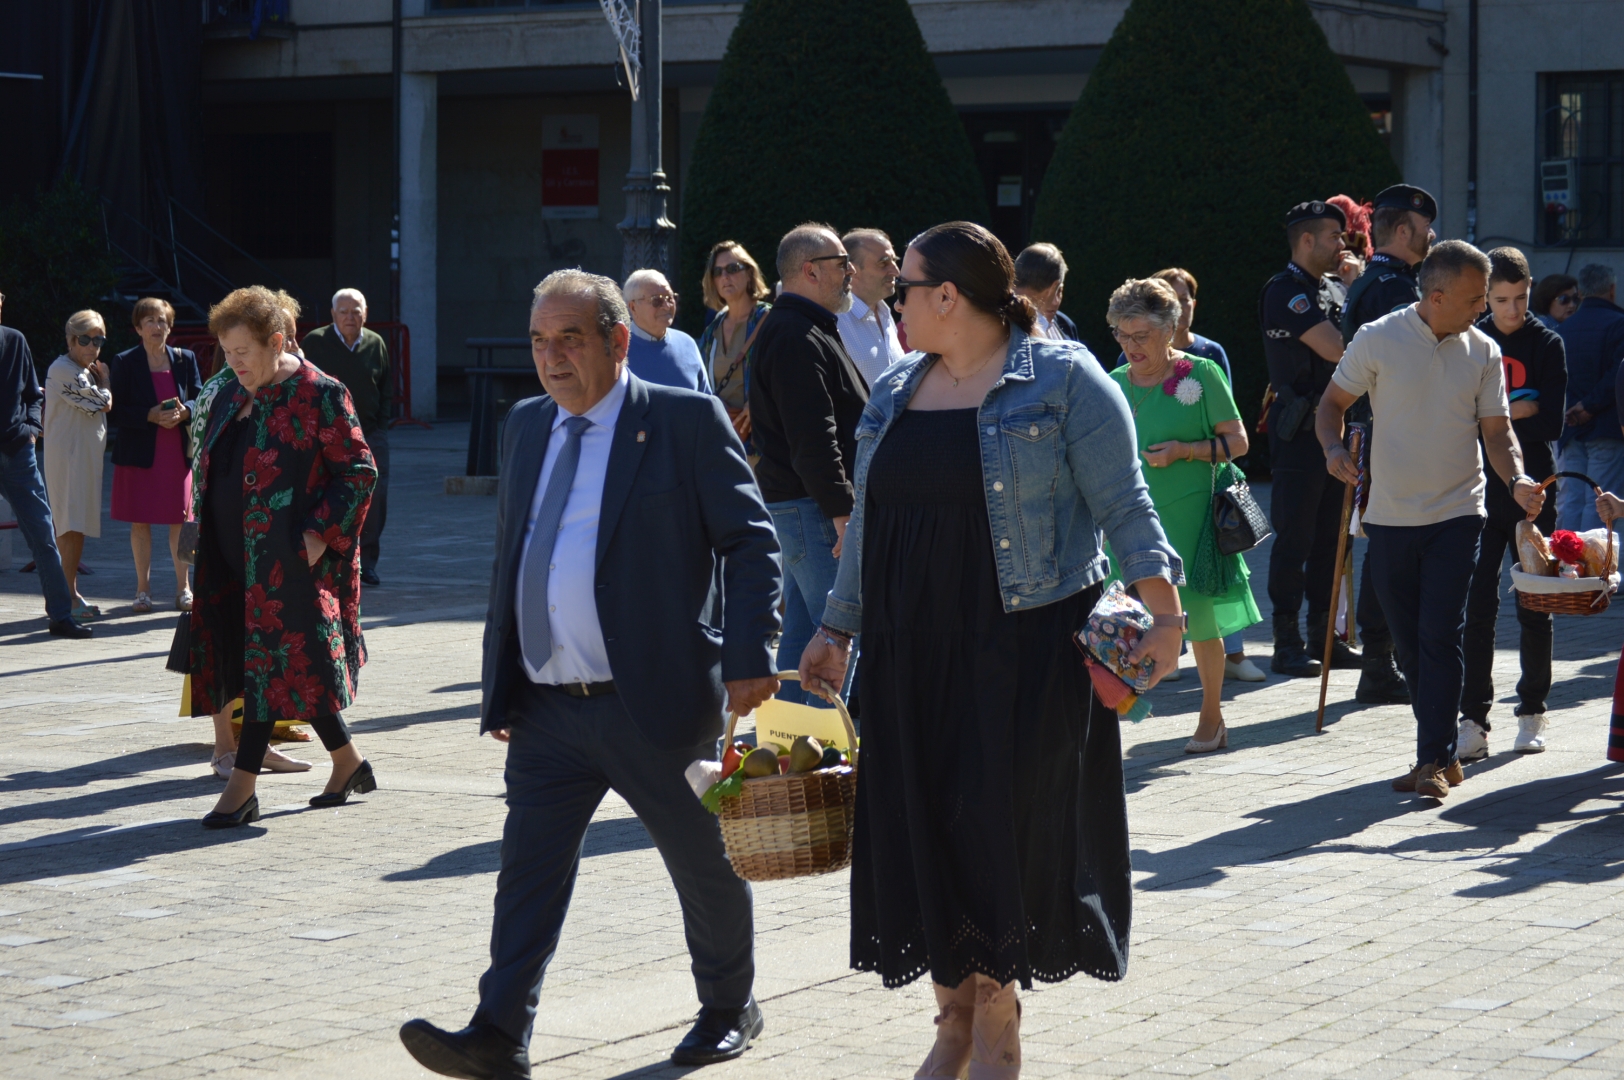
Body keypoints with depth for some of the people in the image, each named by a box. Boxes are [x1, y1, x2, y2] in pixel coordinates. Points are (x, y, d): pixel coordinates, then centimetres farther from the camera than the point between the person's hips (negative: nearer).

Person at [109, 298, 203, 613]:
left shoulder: (185, 359, 8)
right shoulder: (125, 362, 0)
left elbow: (201, 401, 8)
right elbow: (116, 412, -4)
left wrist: (183, 411, -14)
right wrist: (151, 416, -18)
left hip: (179, 453, 2)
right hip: (139, 453, -1)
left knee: (181, 520, 3)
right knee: (140, 521, 2)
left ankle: (183, 587, 12)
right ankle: (143, 588, 11)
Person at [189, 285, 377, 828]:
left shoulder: (319, 394, -9)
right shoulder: (231, 398, 14)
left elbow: (359, 470, -9)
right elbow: (214, 471, 23)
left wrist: (321, 533, -16)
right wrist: (204, 532, 11)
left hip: (291, 560, -7)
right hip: (237, 559, 8)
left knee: (273, 665, -7)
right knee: (292, 668, 10)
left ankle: (241, 789, -5)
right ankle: (349, 763, 24)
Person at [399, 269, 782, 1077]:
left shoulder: (687, 421, -6)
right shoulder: (526, 426, 12)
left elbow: (750, 542, -7)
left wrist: (749, 656, -18)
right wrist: (500, 689, 15)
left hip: (656, 705, -5)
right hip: (547, 709, 5)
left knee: (705, 866, 10)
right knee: (528, 867, -2)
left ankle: (730, 1011, 29)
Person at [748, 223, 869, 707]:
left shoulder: (807, 331, 20)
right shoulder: (797, 339, -16)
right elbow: (812, 438, -23)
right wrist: (841, 511, -25)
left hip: (802, 505, 11)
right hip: (812, 507, -11)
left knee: (802, 633, 14)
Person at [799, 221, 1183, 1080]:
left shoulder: (1062, 380, -5)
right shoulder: (900, 393, 14)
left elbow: (1124, 507, -8)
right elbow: (868, 525, 20)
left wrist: (1165, 616, -17)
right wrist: (838, 629, 19)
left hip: (1022, 650, -5)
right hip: (911, 652, 6)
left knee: (1004, 830, -2)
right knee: (922, 833, 4)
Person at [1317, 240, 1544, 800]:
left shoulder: (1483, 352, 2)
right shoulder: (1379, 340, -4)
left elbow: (1496, 431, 5)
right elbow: (1333, 401, 4)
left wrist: (1517, 480, -14)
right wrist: (1333, 447, -16)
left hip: (1456, 515, 0)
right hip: (1390, 517, 0)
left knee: (1440, 637, -10)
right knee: (1409, 642, 7)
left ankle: (1435, 758, -6)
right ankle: (1441, 750, 19)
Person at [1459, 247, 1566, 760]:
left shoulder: (1547, 344, 1)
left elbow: (1552, 424, -8)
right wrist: (1521, 410, -10)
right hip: (1479, 490, 0)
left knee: (1534, 608, 7)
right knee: (1477, 607, -4)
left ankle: (1532, 714, 18)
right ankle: (1473, 720, -3)